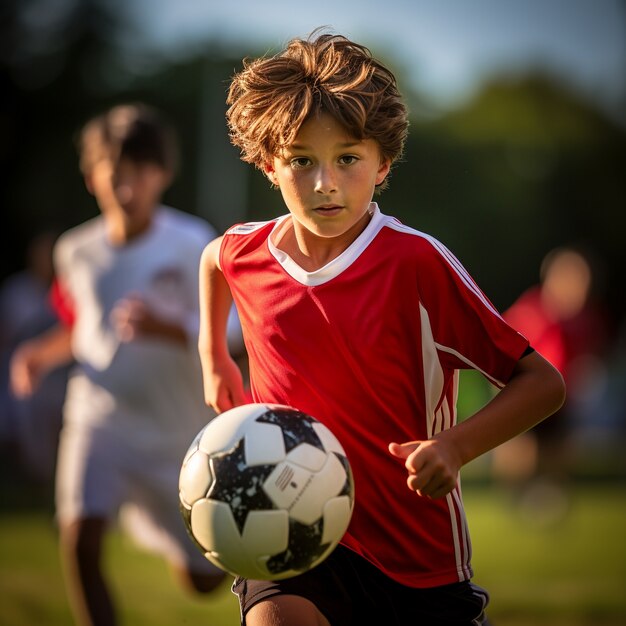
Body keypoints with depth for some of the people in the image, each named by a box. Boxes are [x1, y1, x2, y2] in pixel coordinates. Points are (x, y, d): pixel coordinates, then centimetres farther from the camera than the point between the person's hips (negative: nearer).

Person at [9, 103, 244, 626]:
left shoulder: (192, 244, -11)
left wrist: (166, 328, -33)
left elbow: (231, 332, -16)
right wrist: (46, 352, -1)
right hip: (101, 417, 2)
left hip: (181, 428, -1)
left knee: (203, 581, 13)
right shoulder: (76, 252, 1)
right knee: (80, 540, -25)